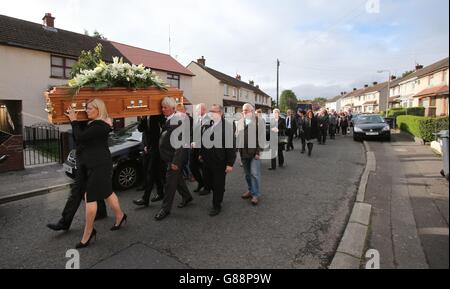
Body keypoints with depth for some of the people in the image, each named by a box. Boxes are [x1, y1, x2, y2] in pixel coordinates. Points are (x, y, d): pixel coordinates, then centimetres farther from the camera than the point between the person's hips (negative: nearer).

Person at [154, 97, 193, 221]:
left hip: (175, 157, -8)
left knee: (170, 182, 1)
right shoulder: (167, 120, 8)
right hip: (168, 157, 8)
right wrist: (164, 158, 13)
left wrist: (176, 161, -23)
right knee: (177, 178, 20)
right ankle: (187, 197, 40)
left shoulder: (178, 120, -18)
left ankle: (165, 208, 14)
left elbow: (180, 142, -22)